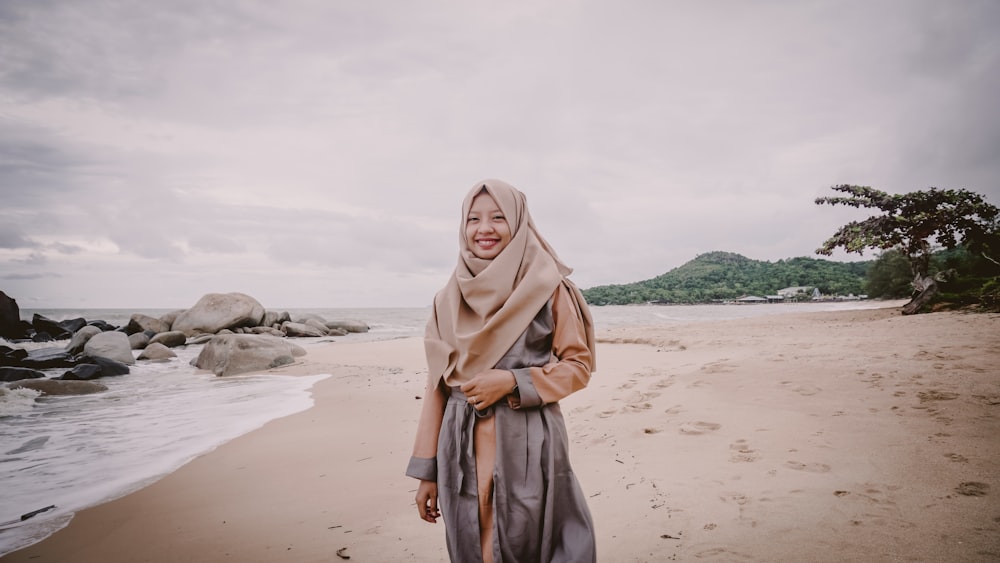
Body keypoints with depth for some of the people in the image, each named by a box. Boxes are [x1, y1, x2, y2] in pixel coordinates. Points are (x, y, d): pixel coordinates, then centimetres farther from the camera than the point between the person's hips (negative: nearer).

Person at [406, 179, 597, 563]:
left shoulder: (548, 287, -4)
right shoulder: (449, 299, 5)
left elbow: (578, 365, 0)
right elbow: (438, 386, 7)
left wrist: (512, 381, -15)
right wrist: (426, 469, 5)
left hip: (528, 445, -3)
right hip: (463, 448, 3)